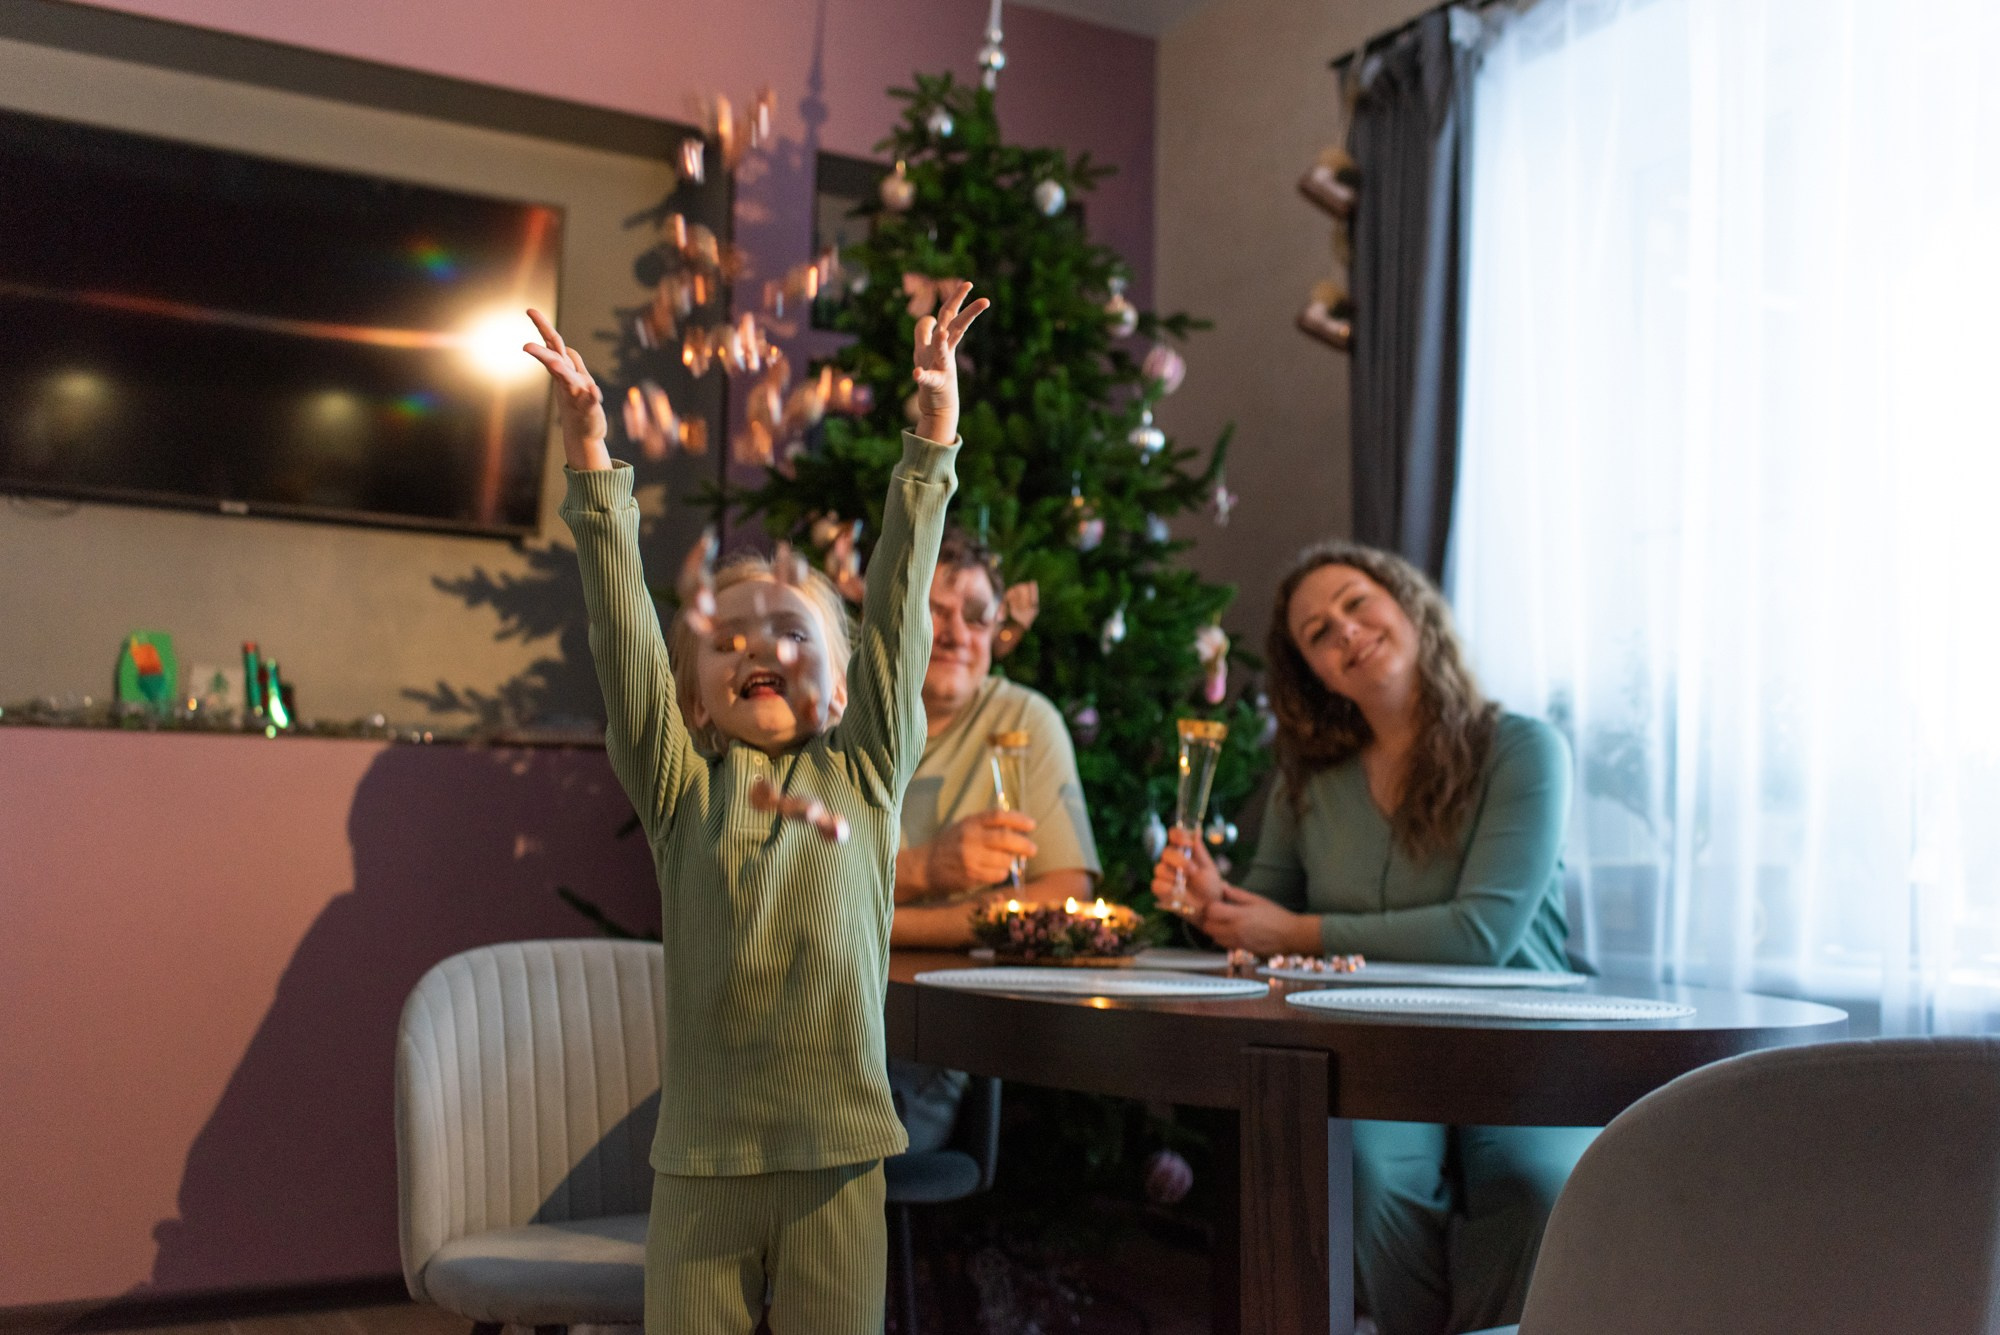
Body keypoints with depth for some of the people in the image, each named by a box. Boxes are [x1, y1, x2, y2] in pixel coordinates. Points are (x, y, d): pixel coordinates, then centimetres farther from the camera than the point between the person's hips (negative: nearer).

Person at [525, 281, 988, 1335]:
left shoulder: (864, 775, 5)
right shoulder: (683, 787, 3)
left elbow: (897, 607, -1)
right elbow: (622, 627, -4)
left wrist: (933, 436, -6)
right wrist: (589, 452, -12)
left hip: (839, 1158, 0)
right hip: (703, 1163, 0)